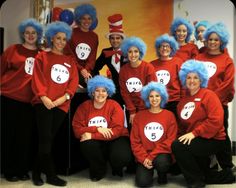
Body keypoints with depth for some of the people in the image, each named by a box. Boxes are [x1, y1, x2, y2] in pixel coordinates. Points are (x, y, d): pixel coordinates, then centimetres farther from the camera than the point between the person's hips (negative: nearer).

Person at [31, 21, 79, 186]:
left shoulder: (70, 60, 16)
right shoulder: (42, 56, 8)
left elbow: (74, 81, 6)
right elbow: (37, 79, -1)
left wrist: (65, 96, -10)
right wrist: (43, 97, -15)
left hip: (62, 104, 3)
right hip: (44, 103, -3)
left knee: (49, 139, 6)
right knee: (46, 138, -10)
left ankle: (37, 172, 22)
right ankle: (51, 175, 1)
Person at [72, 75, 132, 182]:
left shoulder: (114, 106, -9)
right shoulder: (84, 107, -2)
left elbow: (117, 130, -19)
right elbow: (77, 129, -7)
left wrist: (92, 135, -25)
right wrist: (97, 129, -23)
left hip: (115, 139, -2)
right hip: (95, 142, 2)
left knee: (121, 157, -32)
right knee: (87, 145, -32)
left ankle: (116, 168, 11)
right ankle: (98, 170, 1)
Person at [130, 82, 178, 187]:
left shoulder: (169, 115, 1)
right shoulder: (139, 116, 4)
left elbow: (170, 140, -6)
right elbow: (135, 141, 2)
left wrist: (152, 156, -14)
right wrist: (144, 158, -12)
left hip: (162, 155, 0)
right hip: (144, 157, 1)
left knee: (162, 162, -35)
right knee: (143, 182, -21)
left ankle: (162, 174, 2)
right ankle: (148, 170, 14)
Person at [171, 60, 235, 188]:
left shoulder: (208, 95, -9)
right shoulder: (183, 100, 12)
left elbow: (216, 120, -20)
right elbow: (182, 125, 15)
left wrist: (194, 133, -22)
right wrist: (182, 136, -3)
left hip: (214, 140, -8)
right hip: (195, 140, 8)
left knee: (177, 146, -23)